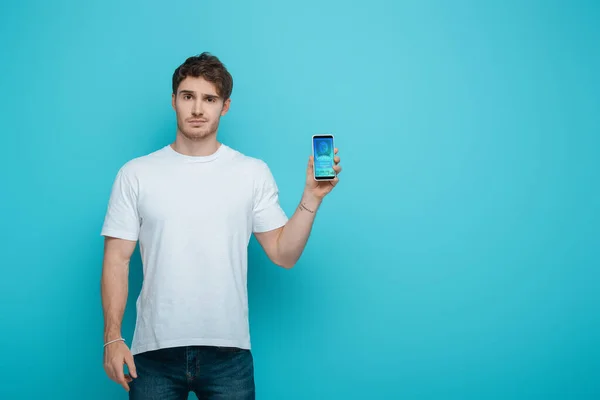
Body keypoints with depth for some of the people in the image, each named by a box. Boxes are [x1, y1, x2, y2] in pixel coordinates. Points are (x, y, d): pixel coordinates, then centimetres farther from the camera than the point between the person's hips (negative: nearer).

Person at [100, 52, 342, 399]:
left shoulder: (254, 173, 4)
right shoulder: (136, 174, 4)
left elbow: (284, 254, 2)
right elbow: (117, 259, 2)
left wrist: (311, 197, -10)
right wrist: (113, 337, -5)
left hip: (228, 352, 0)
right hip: (155, 351, 0)